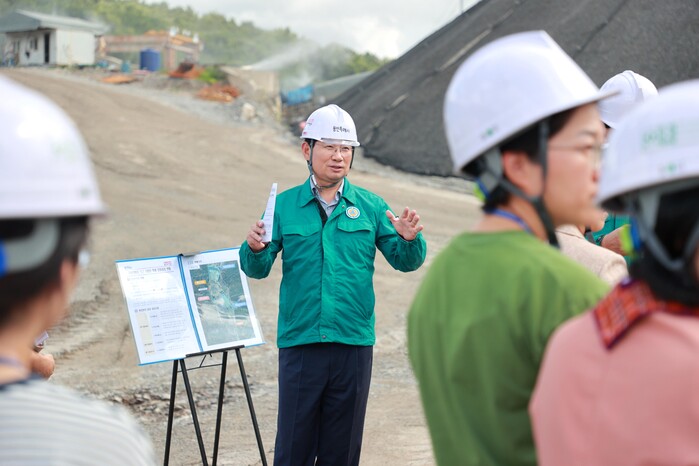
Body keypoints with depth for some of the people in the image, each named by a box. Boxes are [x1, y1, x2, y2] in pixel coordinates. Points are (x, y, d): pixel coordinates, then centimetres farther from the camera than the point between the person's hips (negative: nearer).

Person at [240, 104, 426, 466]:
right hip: (299, 341, -1)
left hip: (353, 342, 1)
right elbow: (258, 269, 0)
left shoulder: (370, 206, 6)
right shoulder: (284, 205, 4)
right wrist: (254, 249, -22)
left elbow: (405, 261, 3)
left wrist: (409, 239, -18)